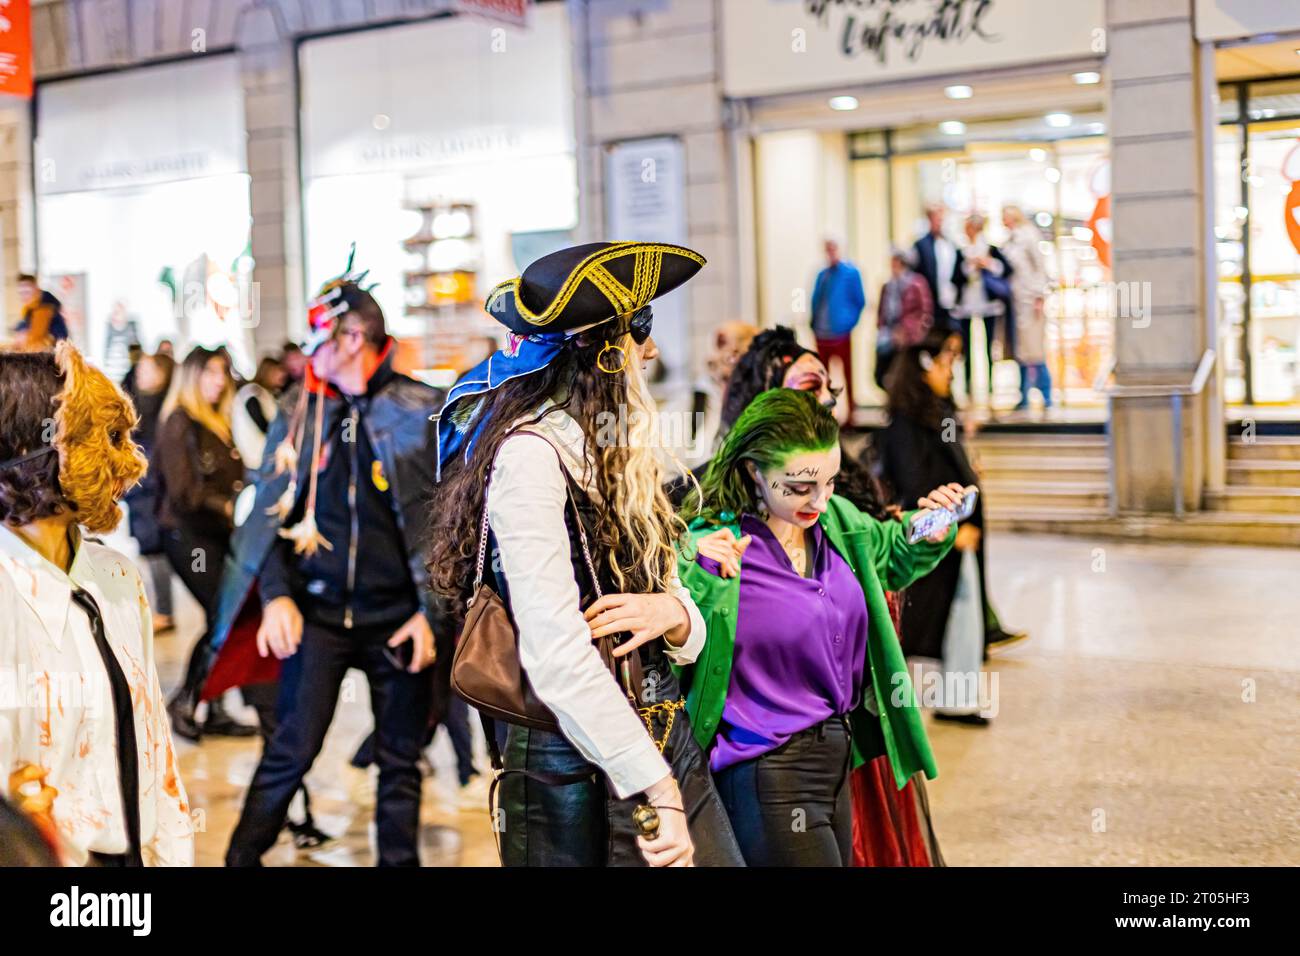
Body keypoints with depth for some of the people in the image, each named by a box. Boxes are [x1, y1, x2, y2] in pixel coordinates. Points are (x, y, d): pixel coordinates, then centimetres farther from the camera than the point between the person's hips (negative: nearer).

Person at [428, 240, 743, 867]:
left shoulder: (612, 453, 12)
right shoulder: (530, 454, -15)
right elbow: (556, 655, -25)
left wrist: (674, 613, -10)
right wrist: (656, 794, -26)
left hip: (666, 746, 8)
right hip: (577, 765, -8)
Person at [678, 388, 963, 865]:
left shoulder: (838, 521, 2)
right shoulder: (715, 546, -18)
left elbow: (890, 559, 24)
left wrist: (928, 534, 5)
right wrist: (703, 576, -36)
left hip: (836, 756, 8)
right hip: (767, 774, -7)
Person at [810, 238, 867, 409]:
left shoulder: (850, 273, -4)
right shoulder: (822, 275, 12)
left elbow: (859, 301, -1)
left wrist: (849, 322, -6)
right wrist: (815, 323, 7)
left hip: (840, 332, -5)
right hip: (821, 333, 5)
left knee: (847, 373, 1)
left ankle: (850, 411, 7)